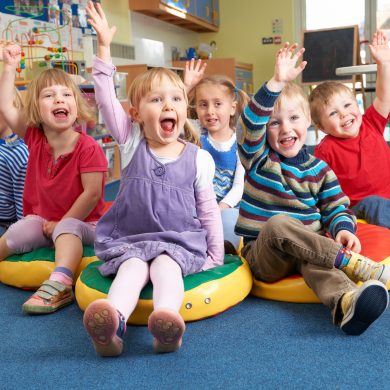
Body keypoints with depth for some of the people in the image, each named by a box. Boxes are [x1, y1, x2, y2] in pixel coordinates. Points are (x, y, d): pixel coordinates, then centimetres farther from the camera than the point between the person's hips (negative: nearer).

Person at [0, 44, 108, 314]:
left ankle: (60, 284, -47)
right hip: (44, 221, 5)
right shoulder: (36, 139, -2)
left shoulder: (88, 148, -19)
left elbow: (92, 193, -21)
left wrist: (61, 223, -16)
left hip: (81, 223, -5)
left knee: (66, 229, -35)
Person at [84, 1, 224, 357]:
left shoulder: (198, 158, 1)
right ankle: (113, 321, -54)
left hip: (180, 240, 0)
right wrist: (104, 47, -13)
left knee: (165, 264, -31)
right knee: (133, 265, -29)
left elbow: (208, 210, 6)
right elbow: (106, 100, -8)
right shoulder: (131, 142, 3)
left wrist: (215, 256, 6)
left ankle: (166, 319, -55)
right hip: (129, 238, 1)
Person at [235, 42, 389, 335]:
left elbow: (336, 208, 7)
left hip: (308, 248, 2)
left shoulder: (319, 168, 9)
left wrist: (342, 229, -16)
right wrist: (277, 82, -30)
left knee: (315, 258, -35)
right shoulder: (258, 158, 0)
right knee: (277, 223, -35)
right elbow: (250, 123, -19)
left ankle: (345, 304, -64)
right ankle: (354, 265, -35)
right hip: (263, 254, -1)